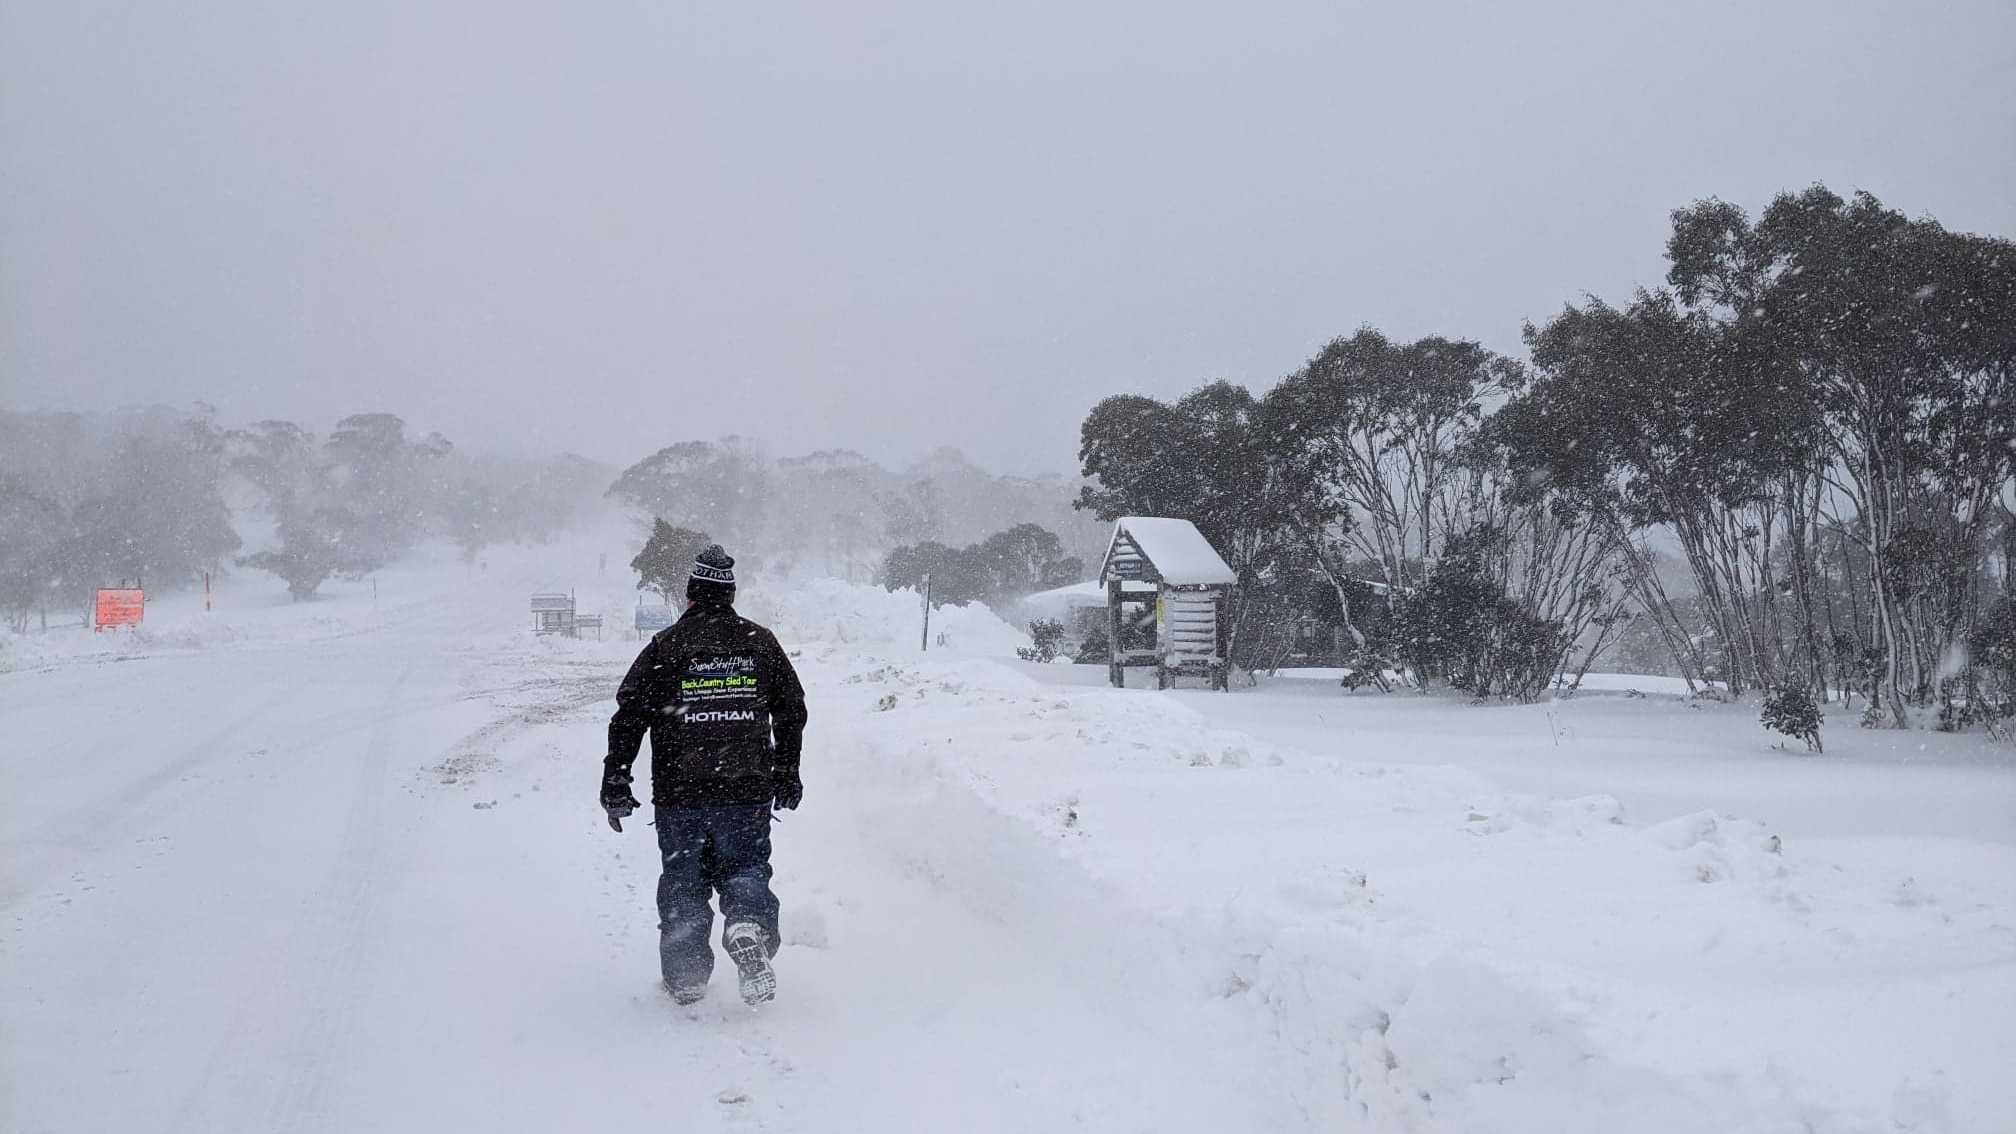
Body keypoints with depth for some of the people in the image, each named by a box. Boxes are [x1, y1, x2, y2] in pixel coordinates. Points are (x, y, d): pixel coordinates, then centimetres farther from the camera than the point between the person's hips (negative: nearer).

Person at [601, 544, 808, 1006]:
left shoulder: (665, 646, -5)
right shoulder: (760, 643, 4)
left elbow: (629, 717, -5)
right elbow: (792, 711, 10)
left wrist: (615, 784, 2)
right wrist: (786, 775, 21)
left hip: (679, 795, -1)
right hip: (748, 793, 1)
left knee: (683, 881, 12)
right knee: (744, 869, 12)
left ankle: (685, 975, 13)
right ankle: (748, 925, -18)